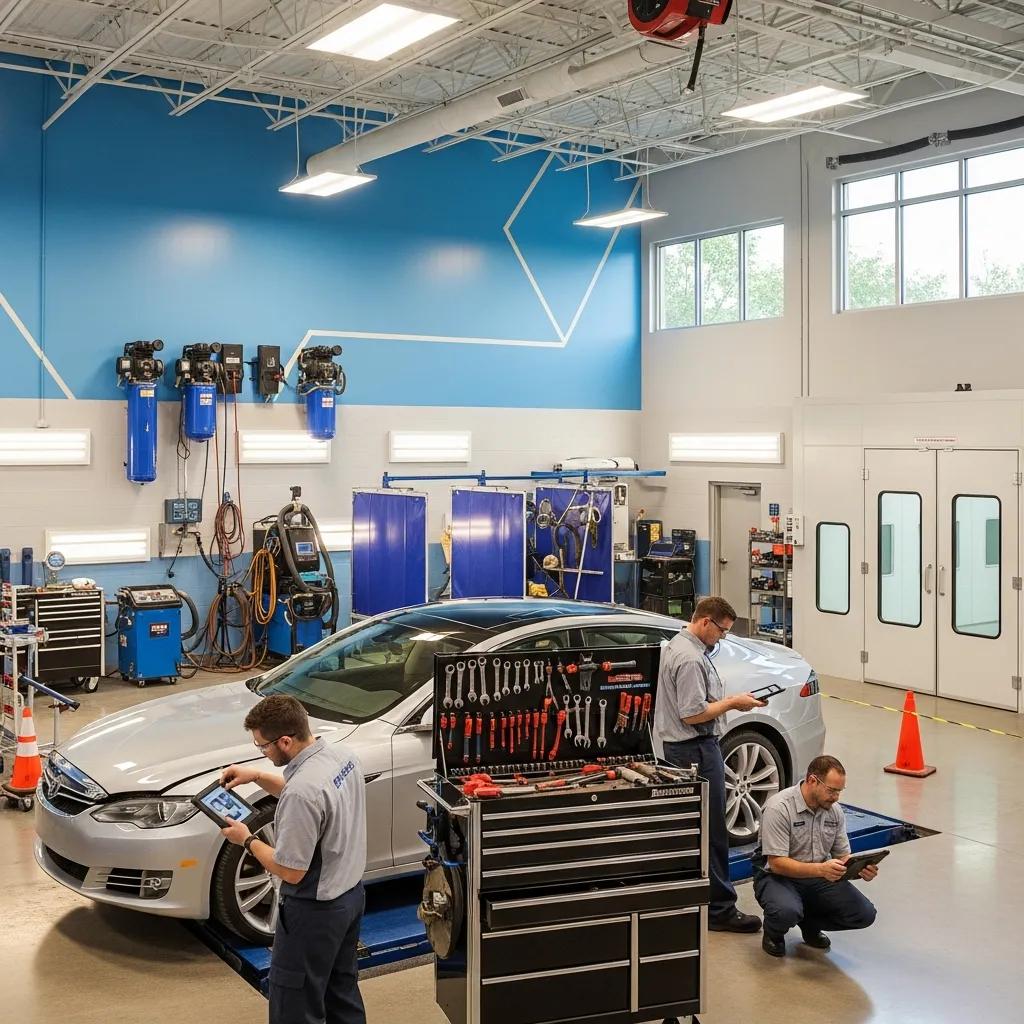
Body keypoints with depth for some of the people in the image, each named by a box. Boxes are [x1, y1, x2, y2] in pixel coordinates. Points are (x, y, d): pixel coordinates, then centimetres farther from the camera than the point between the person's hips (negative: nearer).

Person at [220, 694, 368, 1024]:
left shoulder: (301, 791, -32)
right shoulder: (340, 755, -4)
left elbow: (291, 871, -24)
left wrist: (247, 840, -9)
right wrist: (256, 776, 9)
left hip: (315, 910, -9)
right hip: (351, 892, 9)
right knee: (342, 994, 23)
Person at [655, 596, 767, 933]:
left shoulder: (677, 646, 13)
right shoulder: (691, 659, -21)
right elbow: (692, 714, -23)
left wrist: (727, 700, 13)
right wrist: (732, 702, -13)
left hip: (680, 747, 11)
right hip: (697, 749, -11)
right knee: (711, 832, -4)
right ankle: (719, 909, 2)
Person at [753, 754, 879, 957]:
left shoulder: (835, 811, 0)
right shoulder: (779, 808, -22)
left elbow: (843, 855, 6)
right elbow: (777, 863, -26)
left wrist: (860, 868, -18)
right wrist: (821, 869, -40)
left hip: (818, 877, 6)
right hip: (777, 875, -6)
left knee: (864, 914, -14)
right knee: (786, 911, -38)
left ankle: (809, 923, 13)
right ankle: (773, 933, 0)